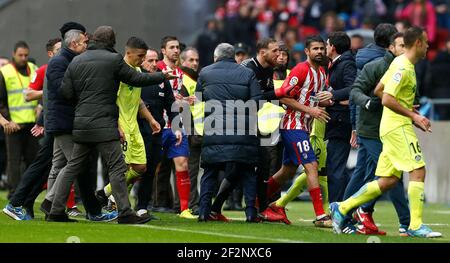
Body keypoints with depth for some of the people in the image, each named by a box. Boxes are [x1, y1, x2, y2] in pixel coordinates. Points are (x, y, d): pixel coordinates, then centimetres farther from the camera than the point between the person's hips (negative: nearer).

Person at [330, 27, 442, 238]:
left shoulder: (400, 63, 16)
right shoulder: (403, 67, -13)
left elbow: (378, 90, 23)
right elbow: (387, 100, -20)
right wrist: (413, 115, -16)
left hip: (393, 127, 10)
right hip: (397, 126, -10)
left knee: (388, 180, 7)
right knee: (418, 170, -12)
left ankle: (342, 209, 11)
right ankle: (416, 225, -13)